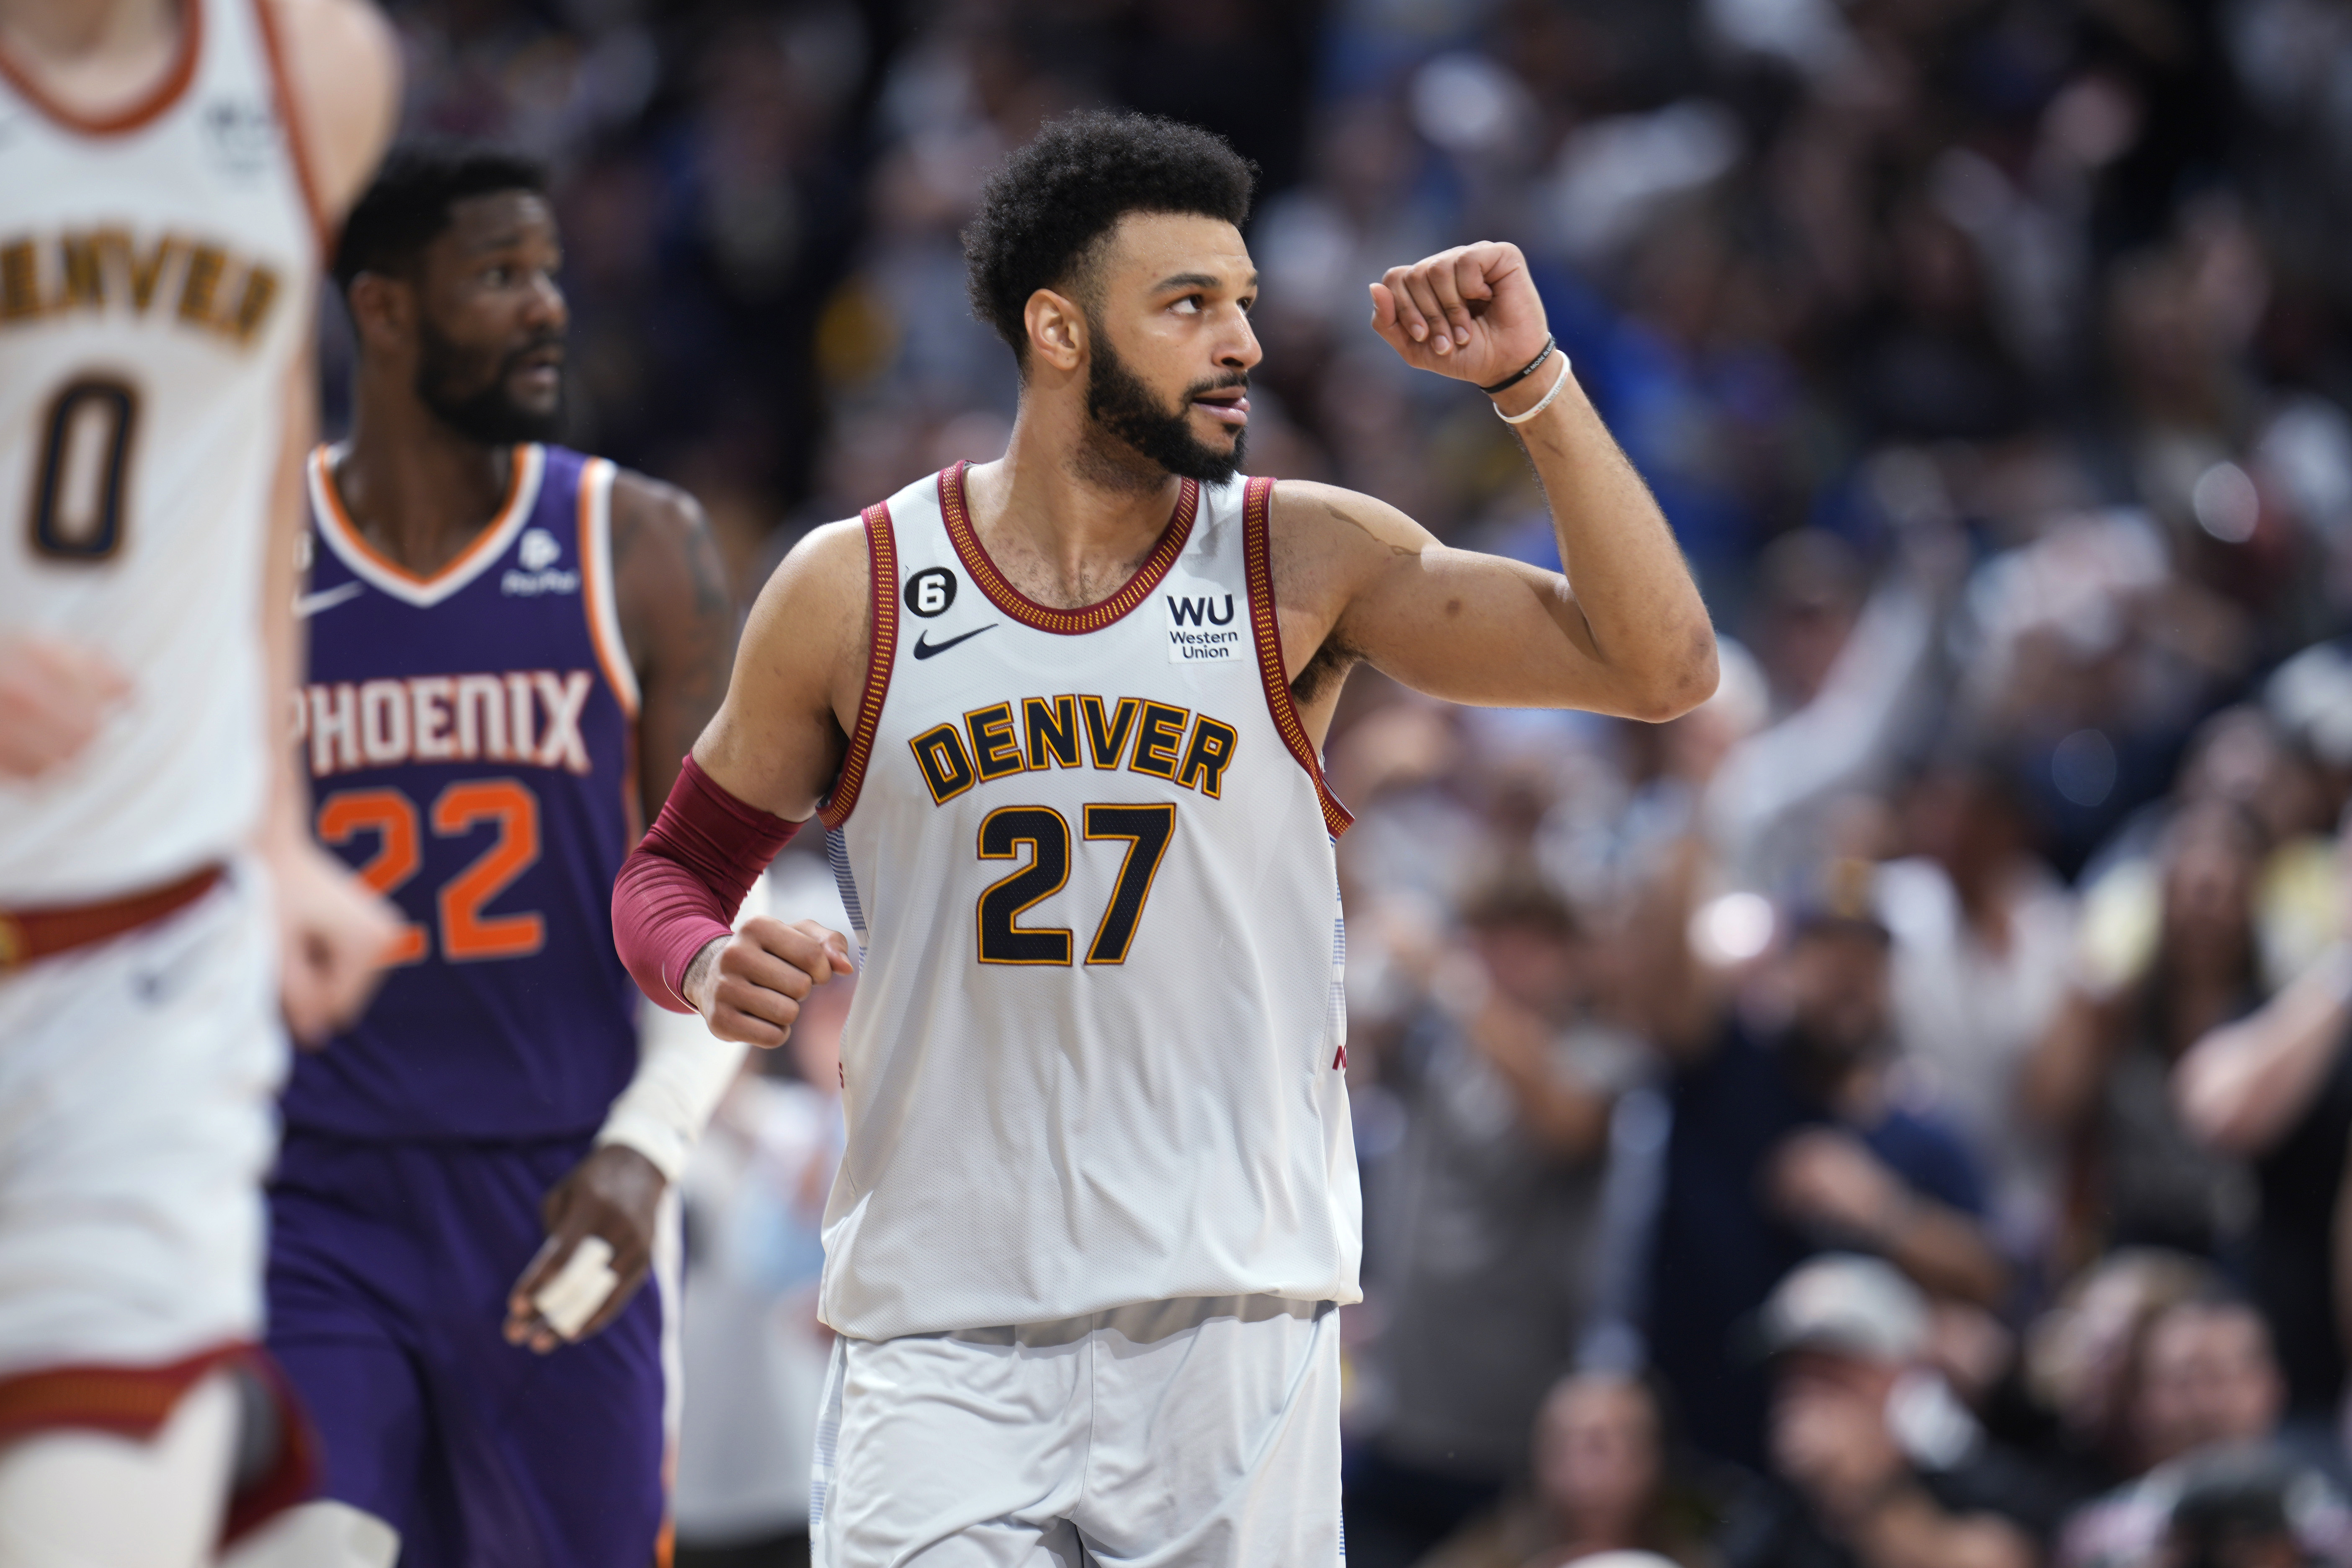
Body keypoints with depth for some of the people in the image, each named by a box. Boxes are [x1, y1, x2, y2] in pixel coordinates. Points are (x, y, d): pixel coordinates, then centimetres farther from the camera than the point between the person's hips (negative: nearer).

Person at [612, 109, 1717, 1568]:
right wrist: (711, 967, -10)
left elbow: (1662, 667, -5)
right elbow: (674, 867, 13)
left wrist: (1531, 380, -11)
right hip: (944, 1330, 0)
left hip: (1235, 1323, 1)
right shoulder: (853, 592, 2)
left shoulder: (1307, 565, 1)